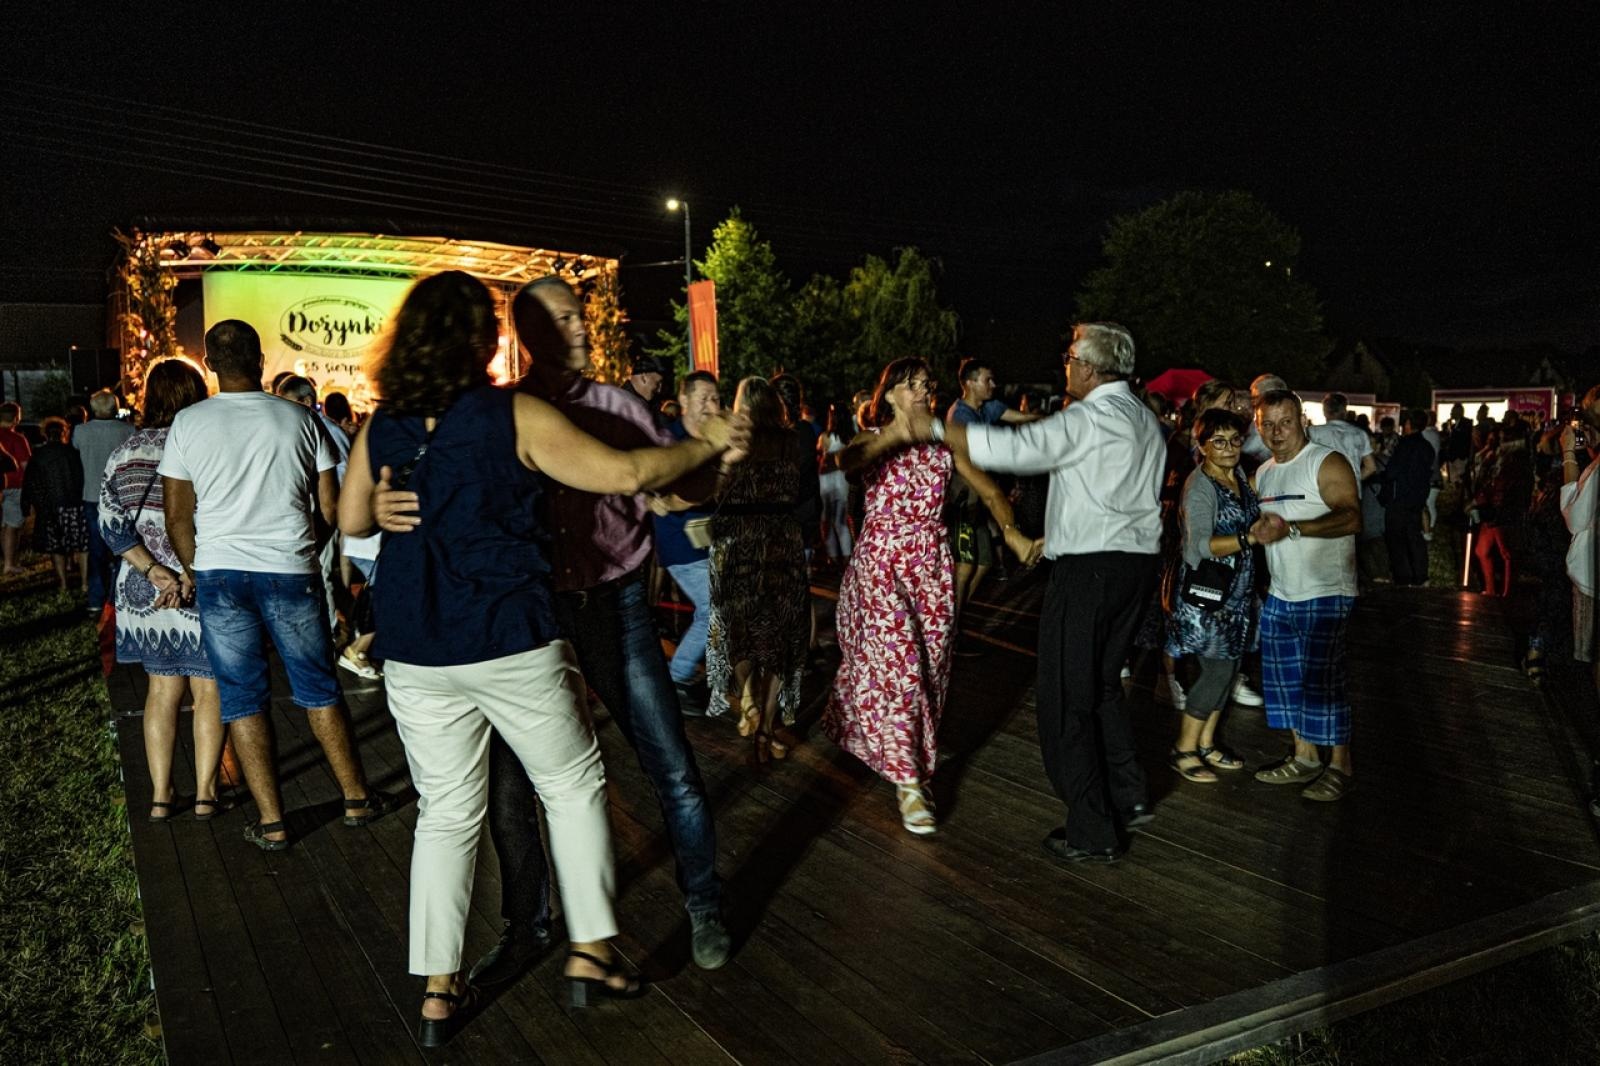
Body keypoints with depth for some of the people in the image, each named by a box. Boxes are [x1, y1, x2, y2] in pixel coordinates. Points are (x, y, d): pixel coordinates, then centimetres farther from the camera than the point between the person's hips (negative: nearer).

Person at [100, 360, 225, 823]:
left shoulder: (123, 453, 2)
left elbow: (111, 525, -3)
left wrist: (155, 572, -8)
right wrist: (190, 578, -11)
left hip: (145, 590, 4)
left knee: (162, 687, 15)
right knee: (208, 689, 8)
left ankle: (160, 795, 18)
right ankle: (205, 793, 12)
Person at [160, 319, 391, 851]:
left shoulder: (189, 423, -1)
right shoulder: (300, 419, -1)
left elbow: (177, 514, 2)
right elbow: (330, 507, 2)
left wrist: (193, 570, 17)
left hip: (219, 573, 0)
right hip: (291, 572, 0)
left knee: (242, 699, 8)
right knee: (319, 688, 12)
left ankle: (271, 822, 12)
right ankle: (358, 798, 20)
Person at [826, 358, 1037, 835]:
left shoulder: (944, 442, 5)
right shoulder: (872, 439, -2)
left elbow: (990, 490, -3)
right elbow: (845, 462, -27)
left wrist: (1012, 532, -21)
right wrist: (897, 435, -40)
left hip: (931, 563, 4)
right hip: (881, 562, -3)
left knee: (929, 663, 8)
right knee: (898, 663, -10)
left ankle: (907, 757, 28)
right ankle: (909, 781, -5)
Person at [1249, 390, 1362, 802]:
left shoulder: (1327, 463, -10)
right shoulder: (1264, 473, 15)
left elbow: (1351, 517, -23)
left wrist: (1291, 528, -32)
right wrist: (1259, 529, 6)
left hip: (1326, 593, -8)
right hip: (1280, 594, 8)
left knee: (1322, 681, -7)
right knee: (1285, 678, 11)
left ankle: (1340, 766, 8)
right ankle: (1304, 758, 24)